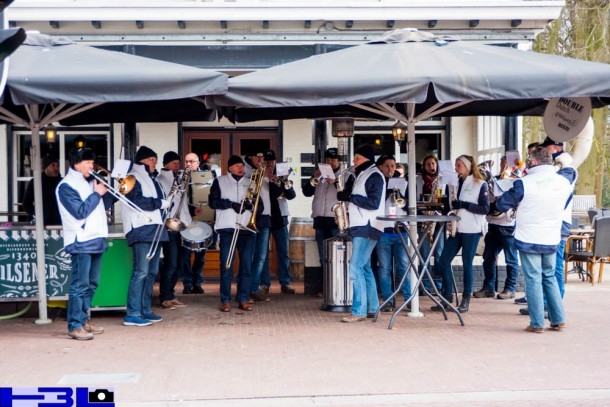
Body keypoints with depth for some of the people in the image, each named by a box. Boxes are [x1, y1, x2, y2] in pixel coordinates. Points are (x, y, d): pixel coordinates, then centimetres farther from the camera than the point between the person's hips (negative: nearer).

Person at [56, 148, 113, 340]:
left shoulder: (89, 182, 16)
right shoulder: (66, 186, -9)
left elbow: (102, 205, 19)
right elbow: (80, 212, -18)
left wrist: (111, 191, 4)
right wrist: (97, 194, -11)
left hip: (96, 240, 9)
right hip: (81, 242, -8)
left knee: (91, 284, 13)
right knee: (80, 285, -8)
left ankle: (84, 320, 22)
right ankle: (75, 326, -5)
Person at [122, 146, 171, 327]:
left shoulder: (151, 178, 23)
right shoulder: (134, 178, -4)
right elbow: (137, 201, -18)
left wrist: (166, 202, 7)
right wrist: (161, 203, -14)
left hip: (154, 230, 9)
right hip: (142, 230, -9)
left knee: (151, 272, 10)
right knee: (141, 272, -12)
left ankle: (145, 310, 17)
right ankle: (132, 314, -10)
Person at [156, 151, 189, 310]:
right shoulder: (160, 180, -1)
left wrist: (188, 222, 14)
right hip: (169, 228, -7)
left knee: (179, 264, 10)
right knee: (171, 264, -6)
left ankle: (169, 295, 20)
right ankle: (165, 298, 4)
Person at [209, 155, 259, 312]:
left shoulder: (250, 183, 16)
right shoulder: (220, 181, 10)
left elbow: (260, 207, 12)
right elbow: (213, 202, -1)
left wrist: (251, 205, -9)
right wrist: (231, 204, -13)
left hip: (247, 229, 2)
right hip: (227, 228, -2)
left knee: (247, 266, 1)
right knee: (226, 266, -2)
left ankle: (243, 300, 8)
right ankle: (225, 300, 3)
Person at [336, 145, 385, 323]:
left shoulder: (374, 175, -9)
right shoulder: (361, 175, 19)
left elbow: (373, 203, -18)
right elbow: (348, 194, 22)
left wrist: (352, 197, -10)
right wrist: (345, 194, 1)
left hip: (367, 228, -10)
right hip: (359, 228, 10)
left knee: (356, 268, -14)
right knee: (365, 268, 13)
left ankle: (359, 311, -11)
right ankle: (372, 308, 20)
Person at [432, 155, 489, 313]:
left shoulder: (480, 184, -3)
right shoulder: (455, 183, 14)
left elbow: (485, 208, -10)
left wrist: (464, 204, -19)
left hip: (472, 230, -6)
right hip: (456, 228, 6)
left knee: (467, 263, 1)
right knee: (443, 262, 1)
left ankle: (466, 299, 12)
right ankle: (447, 296, 14)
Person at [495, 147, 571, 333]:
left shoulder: (525, 183, -15)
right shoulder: (564, 183, 0)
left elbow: (501, 205, -5)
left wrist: (519, 203, 15)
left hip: (528, 240, -4)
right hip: (552, 240, 5)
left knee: (533, 279, 2)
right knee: (549, 277, 18)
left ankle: (537, 323, 5)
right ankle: (558, 319, 19)